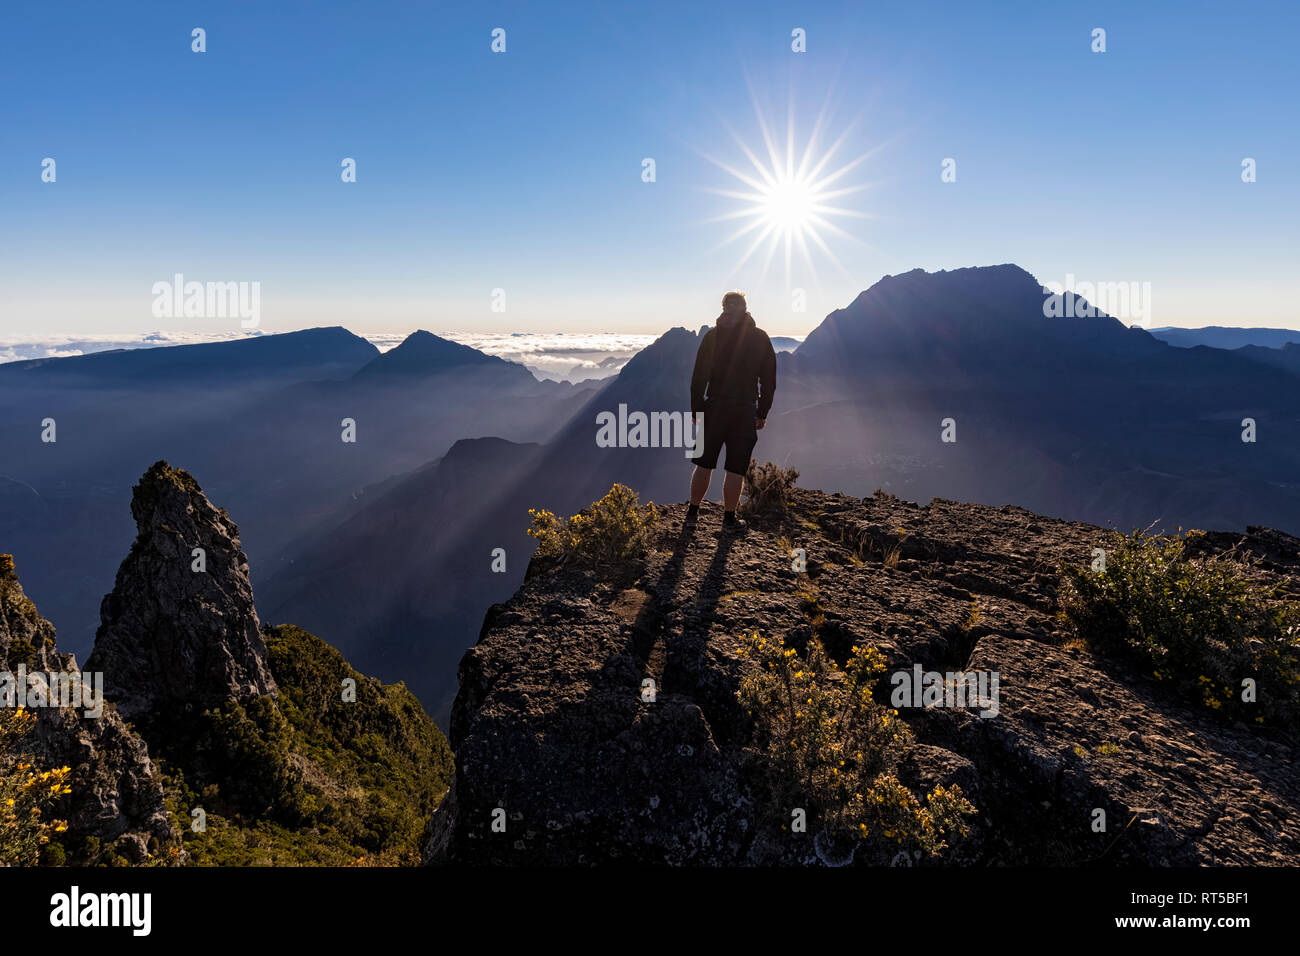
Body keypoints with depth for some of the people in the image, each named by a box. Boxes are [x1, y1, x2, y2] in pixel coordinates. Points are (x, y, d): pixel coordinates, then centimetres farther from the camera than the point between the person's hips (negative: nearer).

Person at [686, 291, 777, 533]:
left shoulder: (712, 335, 0)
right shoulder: (760, 338, 3)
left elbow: (699, 377, -3)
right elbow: (769, 379, 4)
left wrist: (696, 411, 2)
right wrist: (762, 412, 10)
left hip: (714, 408, 1)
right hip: (745, 411, 0)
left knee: (704, 465, 12)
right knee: (736, 469, 5)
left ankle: (693, 512, 19)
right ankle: (729, 519, 11)